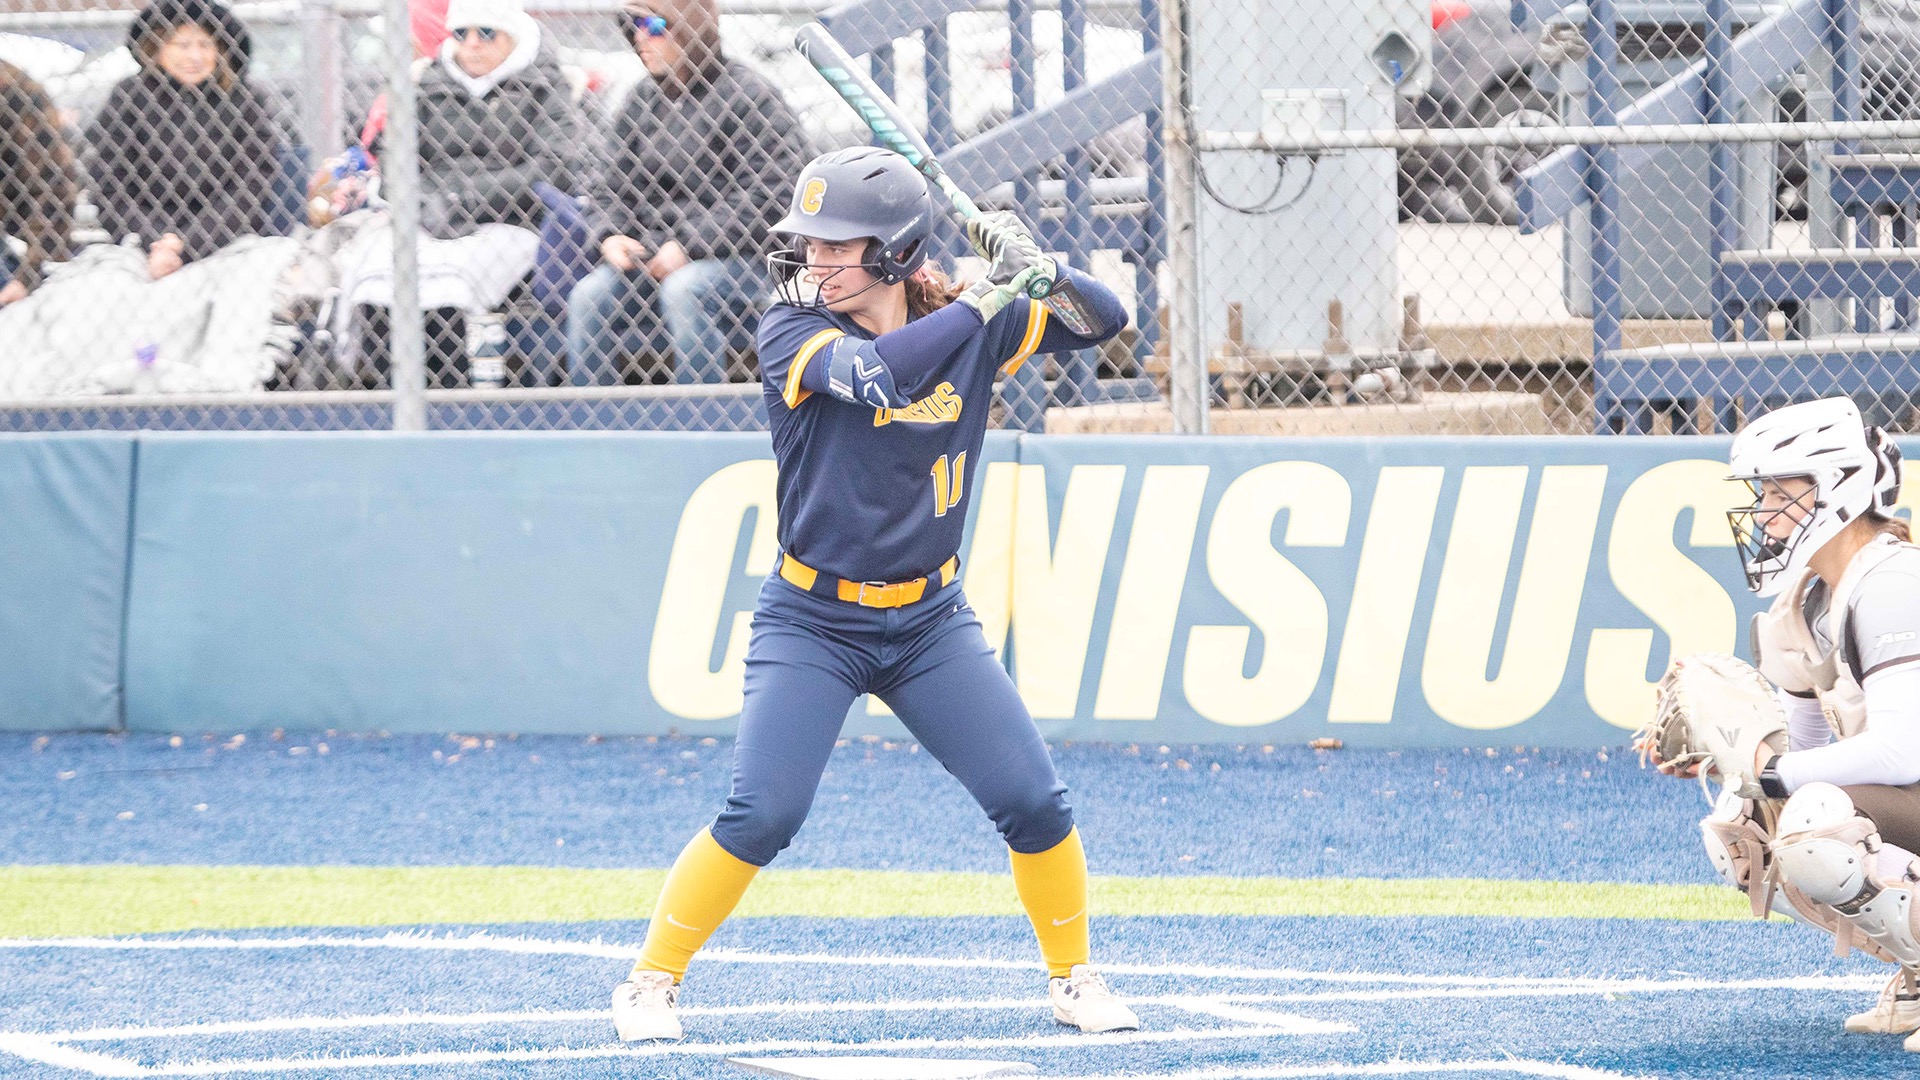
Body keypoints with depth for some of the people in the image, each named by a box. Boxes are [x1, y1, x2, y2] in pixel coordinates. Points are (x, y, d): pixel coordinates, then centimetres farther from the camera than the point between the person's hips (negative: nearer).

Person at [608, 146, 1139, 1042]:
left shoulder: (969, 327, -1)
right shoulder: (793, 332, -13)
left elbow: (1105, 319, 3)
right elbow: (878, 372, -32)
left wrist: (1035, 270, -16)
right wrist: (985, 299, -28)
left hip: (930, 623, 3)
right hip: (811, 623, -3)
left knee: (1033, 803, -2)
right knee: (760, 816, -17)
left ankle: (1074, 979, 19)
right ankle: (650, 983, -2)